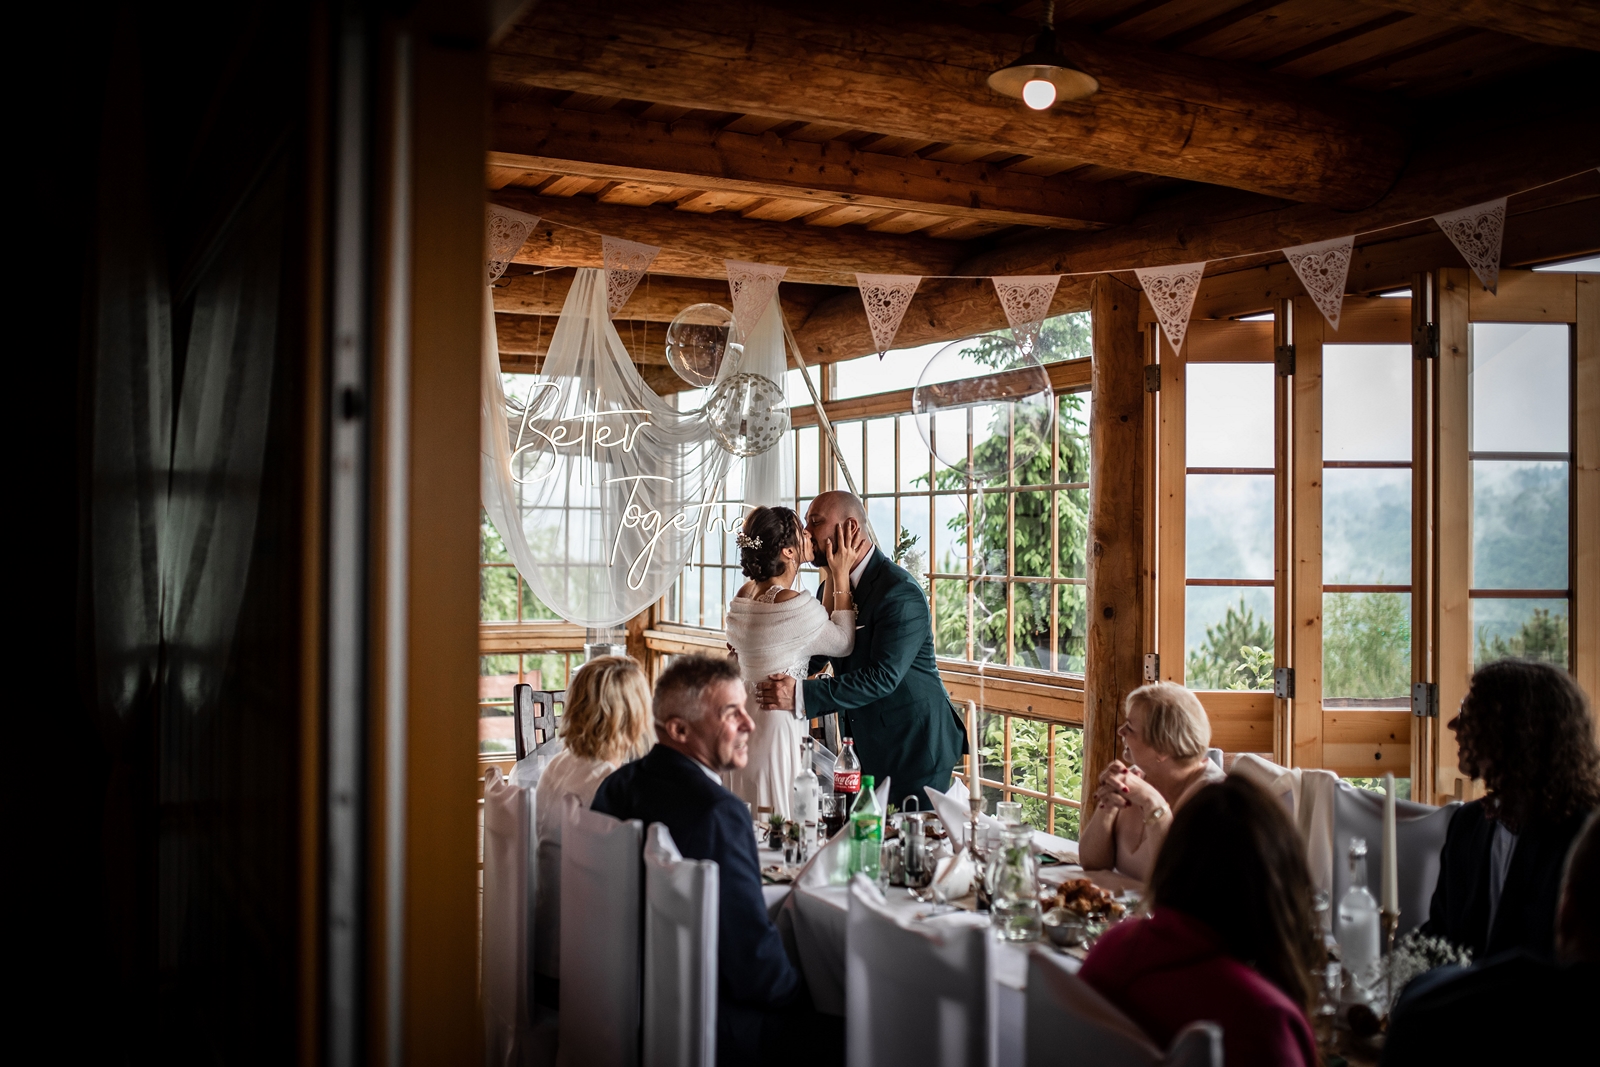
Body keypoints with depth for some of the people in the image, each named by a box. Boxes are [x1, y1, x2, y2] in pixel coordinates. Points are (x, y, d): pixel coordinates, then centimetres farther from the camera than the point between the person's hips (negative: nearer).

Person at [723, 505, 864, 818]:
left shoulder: (745, 595, 5)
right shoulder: (793, 604, -20)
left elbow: (817, 627, 12)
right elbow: (844, 643, -3)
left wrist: (832, 579, 12)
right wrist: (841, 578, -1)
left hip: (742, 719, 9)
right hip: (777, 726, -9)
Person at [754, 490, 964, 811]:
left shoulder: (901, 593, -21)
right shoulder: (832, 587, 7)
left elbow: (882, 676, -28)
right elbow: (813, 659, 11)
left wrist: (802, 696, -34)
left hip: (914, 746, -8)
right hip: (864, 745, 8)